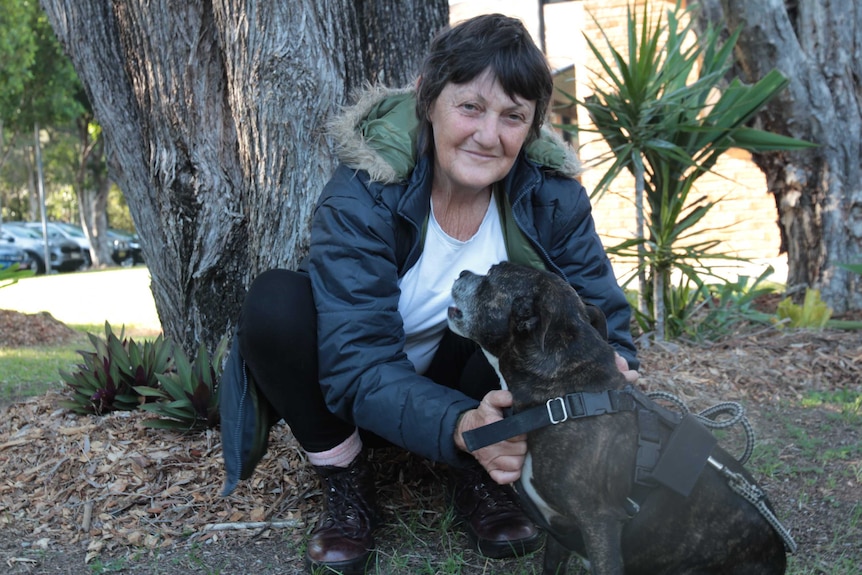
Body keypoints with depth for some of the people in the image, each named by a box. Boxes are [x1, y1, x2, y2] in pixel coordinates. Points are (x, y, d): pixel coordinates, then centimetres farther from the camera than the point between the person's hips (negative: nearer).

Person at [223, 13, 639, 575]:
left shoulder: (550, 195, -15)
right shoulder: (362, 196, -27)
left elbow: (602, 309, -11)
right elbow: (357, 365, -33)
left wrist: (615, 370, -36)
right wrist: (460, 426, -52)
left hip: (463, 374, 2)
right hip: (361, 402, -2)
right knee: (276, 302, -32)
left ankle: (479, 478, -6)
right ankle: (345, 480, -9)